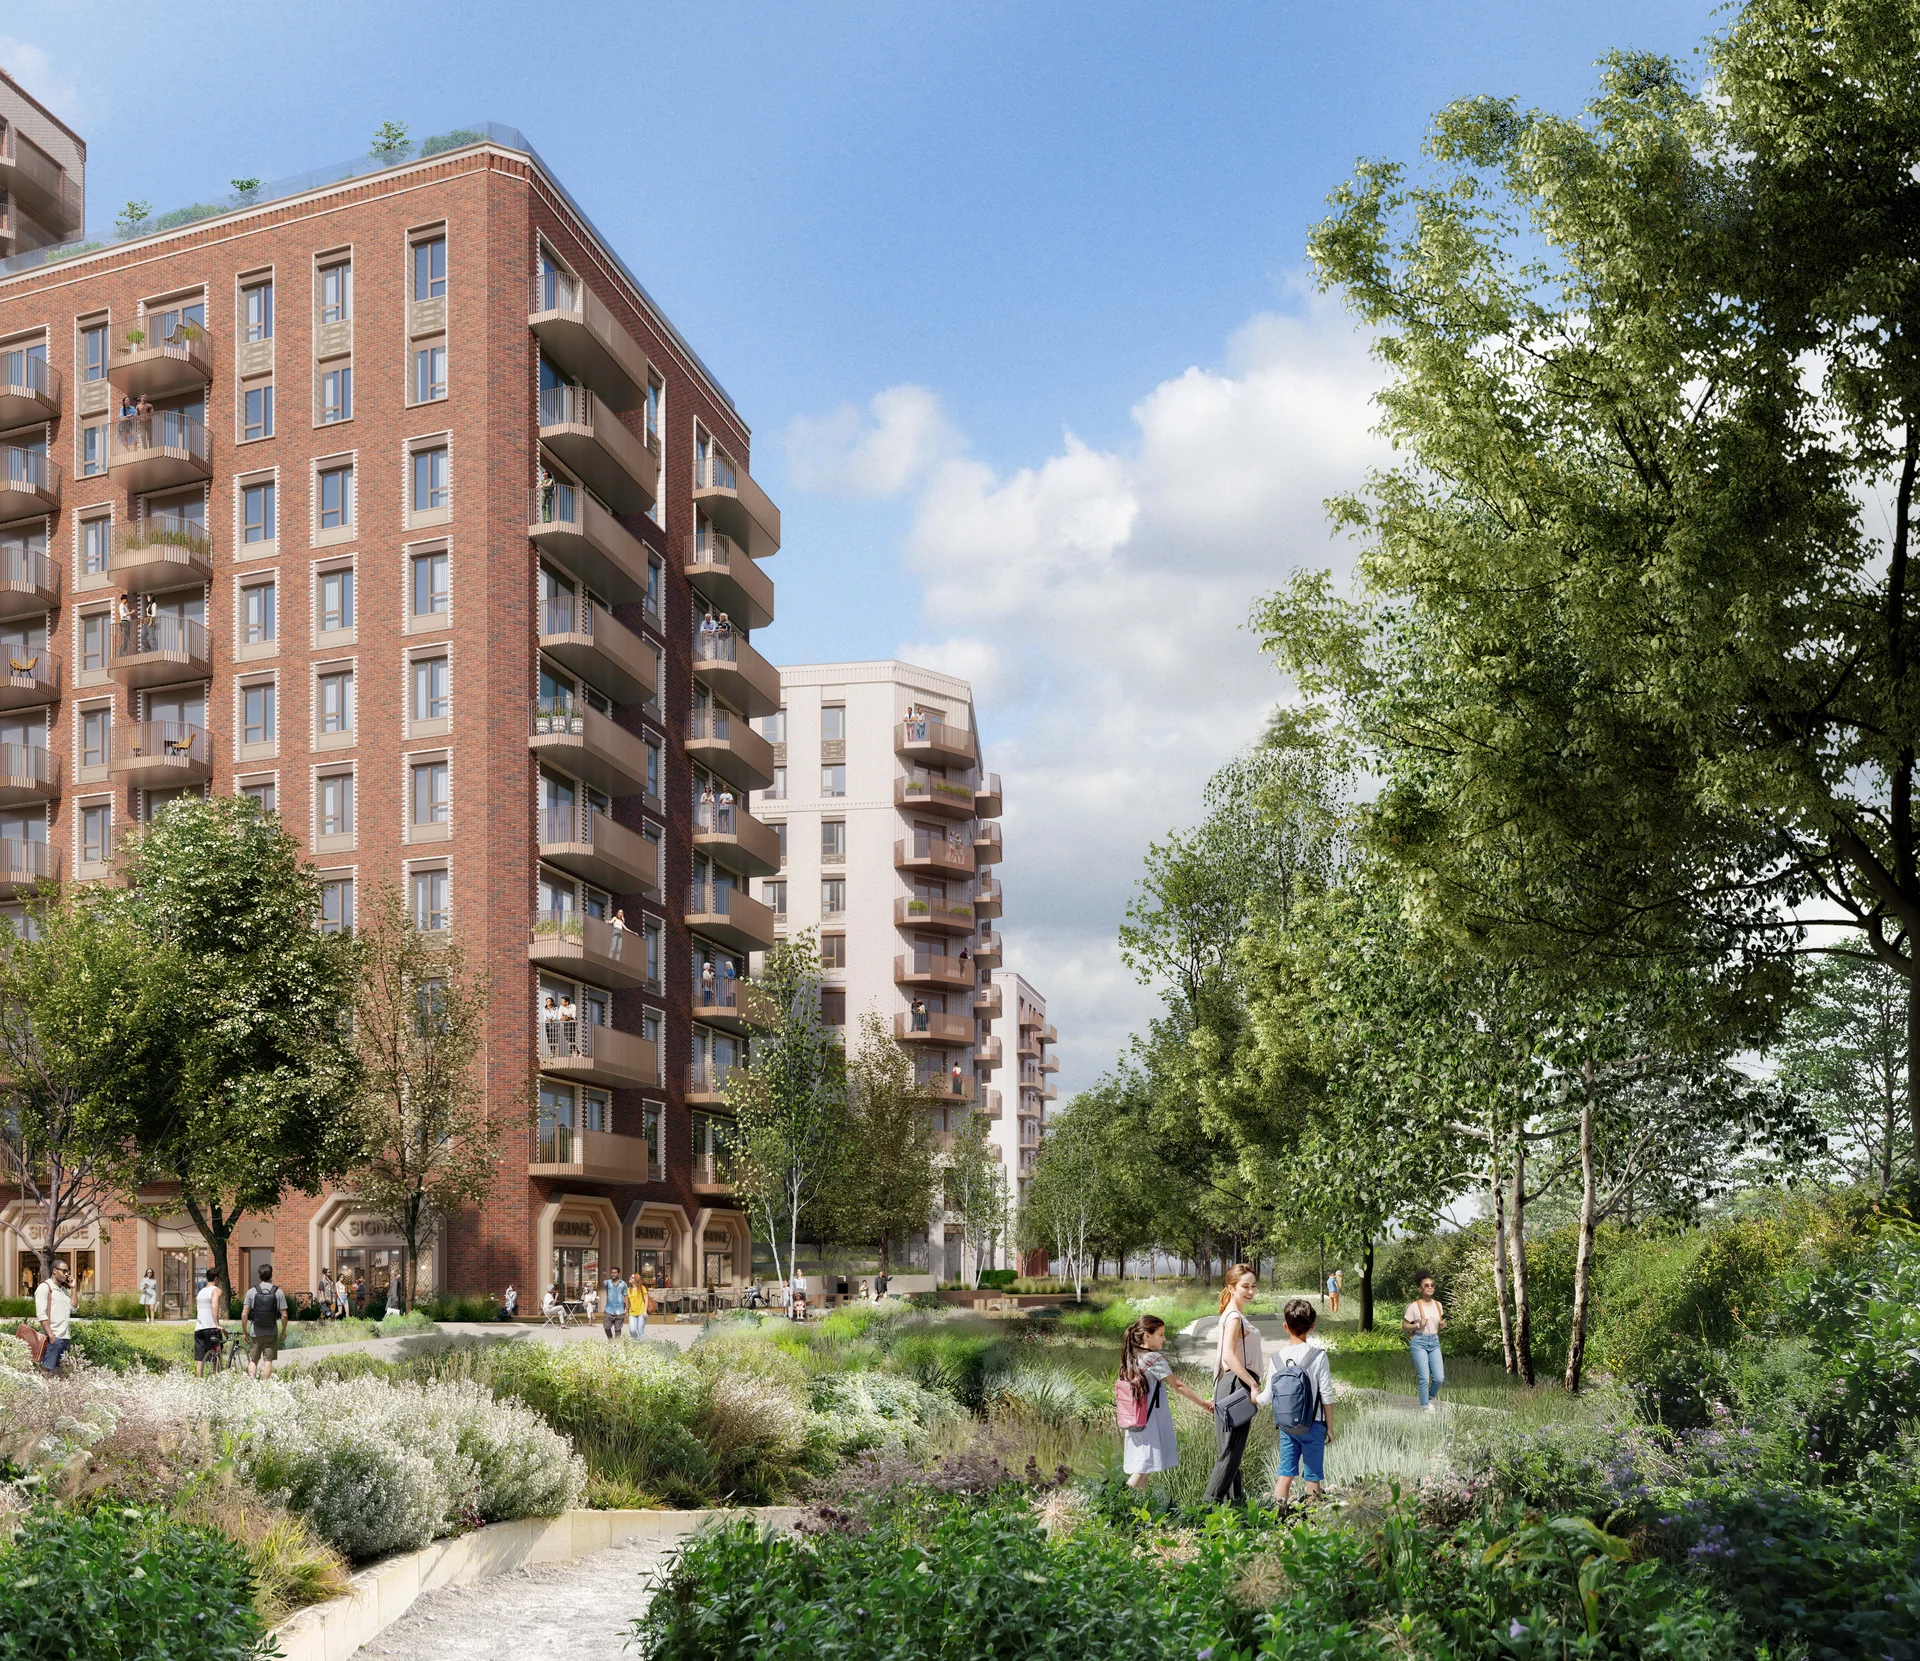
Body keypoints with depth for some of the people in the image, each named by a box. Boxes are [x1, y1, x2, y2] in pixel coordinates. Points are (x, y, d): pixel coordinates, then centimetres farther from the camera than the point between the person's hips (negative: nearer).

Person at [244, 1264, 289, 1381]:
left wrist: (245, 1332, 7)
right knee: (268, 1361, 5)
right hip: (271, 1333, 0)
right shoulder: (278, 1292, -4)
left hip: (255, 1333, 1)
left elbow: (244, 1315, -4)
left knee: (253, 1360, 11)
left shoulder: (251, 1292, -3)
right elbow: (284, 1314, -4)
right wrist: (284, 1331, 8)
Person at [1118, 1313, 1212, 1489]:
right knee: (1144, 1467, -6)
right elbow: (1178, 1385, -11)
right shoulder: (1154, 1359, -13)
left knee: (1141, 1469, 11)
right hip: (1151, 1421, -8)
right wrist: (1203, 1403, -4)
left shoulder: (1132, 1358, 9)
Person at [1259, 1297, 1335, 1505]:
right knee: (1312, 1476, 7)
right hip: (1313, 1425, -2)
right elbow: (1326, 1395, -6)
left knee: (1285, 1472, 9)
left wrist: (1253, 1397, 21)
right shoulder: (1318, 1356, -10)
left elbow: (1267, 1397, -1)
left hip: (1285, 1426, 2)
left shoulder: (1276, 1357, -3)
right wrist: (1329, 1426, 4)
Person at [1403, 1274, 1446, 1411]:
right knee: (1424, 1378, -7)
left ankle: (1432, 1395, 31)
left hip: (1434, 1342, 5)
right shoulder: (1414, 1306, -9)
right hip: (1419, 1342, -5)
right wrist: (1418, 1325, -19)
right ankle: (1425, 1406, 9)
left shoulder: (1438, 1305, 7)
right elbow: (1404, 1326, -3)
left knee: (1439, 1378, 0)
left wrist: (1442, 1325, 0)